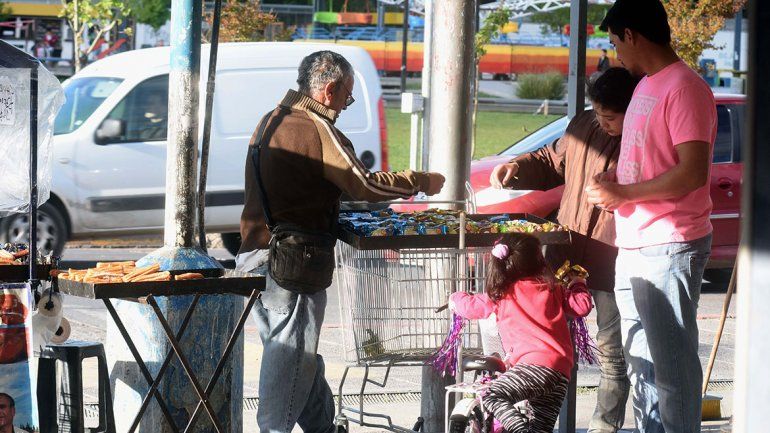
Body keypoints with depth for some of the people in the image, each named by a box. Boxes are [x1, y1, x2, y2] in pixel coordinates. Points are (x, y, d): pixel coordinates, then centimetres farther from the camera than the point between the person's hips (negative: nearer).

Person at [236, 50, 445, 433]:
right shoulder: (317, 129, -14)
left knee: (301, 355, 17)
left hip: (254, 253, 9)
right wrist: (421, 182, -6)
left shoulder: (271, 121, 15)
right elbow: (365, 185, -18)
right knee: (291, 354, -4)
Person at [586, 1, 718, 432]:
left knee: (673, 363, -8)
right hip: (633, 249, 10)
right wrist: (615, 181, 8)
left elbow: (693, 173, -23)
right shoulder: (646, 86, 16)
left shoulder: (685, 88, -15)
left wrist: (623, 194, -16)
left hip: (670, 250, -10)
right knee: (642, 362, 15)